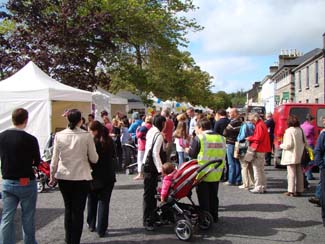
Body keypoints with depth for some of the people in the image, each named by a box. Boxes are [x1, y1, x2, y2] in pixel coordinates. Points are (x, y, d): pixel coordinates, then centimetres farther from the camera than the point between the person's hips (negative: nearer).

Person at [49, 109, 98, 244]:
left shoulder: (59, 135, -4)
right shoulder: (86, 135, -10)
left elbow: (55, 159, 0)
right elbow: (94, 159, -4)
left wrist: (52, 175, 13)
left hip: (63, 177, 3)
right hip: (81, 177, -3)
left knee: (68, 208, 18)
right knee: (78, 210, 6)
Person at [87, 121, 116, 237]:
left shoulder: (92, 141, -16)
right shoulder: (110, 141, -2)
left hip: (94, 176, -2)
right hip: (108, 176, 2)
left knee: (92, 201, 19)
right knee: (104, 202, 6)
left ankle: (91, 225, 30)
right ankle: (101, 230, 4)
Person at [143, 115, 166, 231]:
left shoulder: (151, 132, 11)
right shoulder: (159, 135, -16)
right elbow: (155, 153, -23)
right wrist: (160, 169, -24)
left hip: (147, 164, 9)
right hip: (152, 168, -9)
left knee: (152, 192, 16)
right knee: (149, 194, -4)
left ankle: (152, 217, 27)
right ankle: (147, 221, 2)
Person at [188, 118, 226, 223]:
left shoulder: (199, 138, -13)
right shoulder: (221, 138, 2)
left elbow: (192, 154, -9)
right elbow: (222, 155, 9)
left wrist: (188, 150, 11)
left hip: (203, 173, -5)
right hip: (216, 174, 5)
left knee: (203, 197, 8)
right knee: (213, 196, 19)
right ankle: (214, 216, 28)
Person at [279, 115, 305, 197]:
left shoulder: (289, 131, -16)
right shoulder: (301, 130, 4)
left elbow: (288, 145, -18)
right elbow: (305, 143, 8)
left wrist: (281, 145, 0)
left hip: (291, 156, -6)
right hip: (300, 156, 6)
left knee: (291, 174, -1)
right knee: (299, 173, 12)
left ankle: (291, 191, 2)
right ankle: (299, 190, 19)